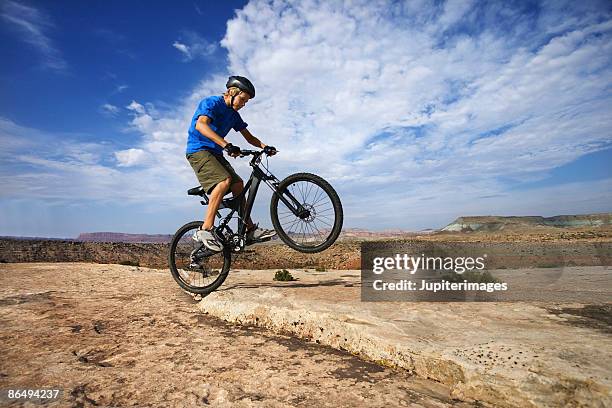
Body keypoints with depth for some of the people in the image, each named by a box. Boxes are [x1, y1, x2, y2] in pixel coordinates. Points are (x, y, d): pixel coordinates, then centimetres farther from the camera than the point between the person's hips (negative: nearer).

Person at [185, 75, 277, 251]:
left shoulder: (233, 114, 15)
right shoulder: (211, 103, -10)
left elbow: (249, 137, 14)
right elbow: (200, 125, -29)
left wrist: (265, 147, -6)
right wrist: (226, 145, -39)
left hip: (215, 153, 8)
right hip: (199, 150, -8)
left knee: (238, 184, -2)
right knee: (224, 181, -29)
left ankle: (251, 230, 3)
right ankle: (205, 230, -28)